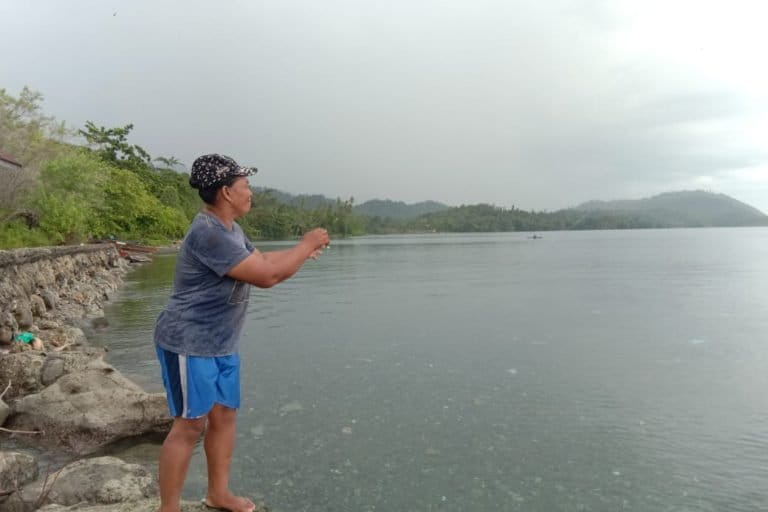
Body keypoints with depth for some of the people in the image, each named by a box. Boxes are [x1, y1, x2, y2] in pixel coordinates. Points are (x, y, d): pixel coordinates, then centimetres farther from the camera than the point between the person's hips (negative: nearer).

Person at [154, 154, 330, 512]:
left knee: (224, 415, 14)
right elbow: (265, 275, -27)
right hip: (190, 344, -9)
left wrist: (304, 253, 10)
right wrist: (306, 245, -15)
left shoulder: (230, 230, 8)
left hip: (221, 345, 9)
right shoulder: (208, 233, -25)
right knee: (190, 424, -1)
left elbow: (264, 262, 19)